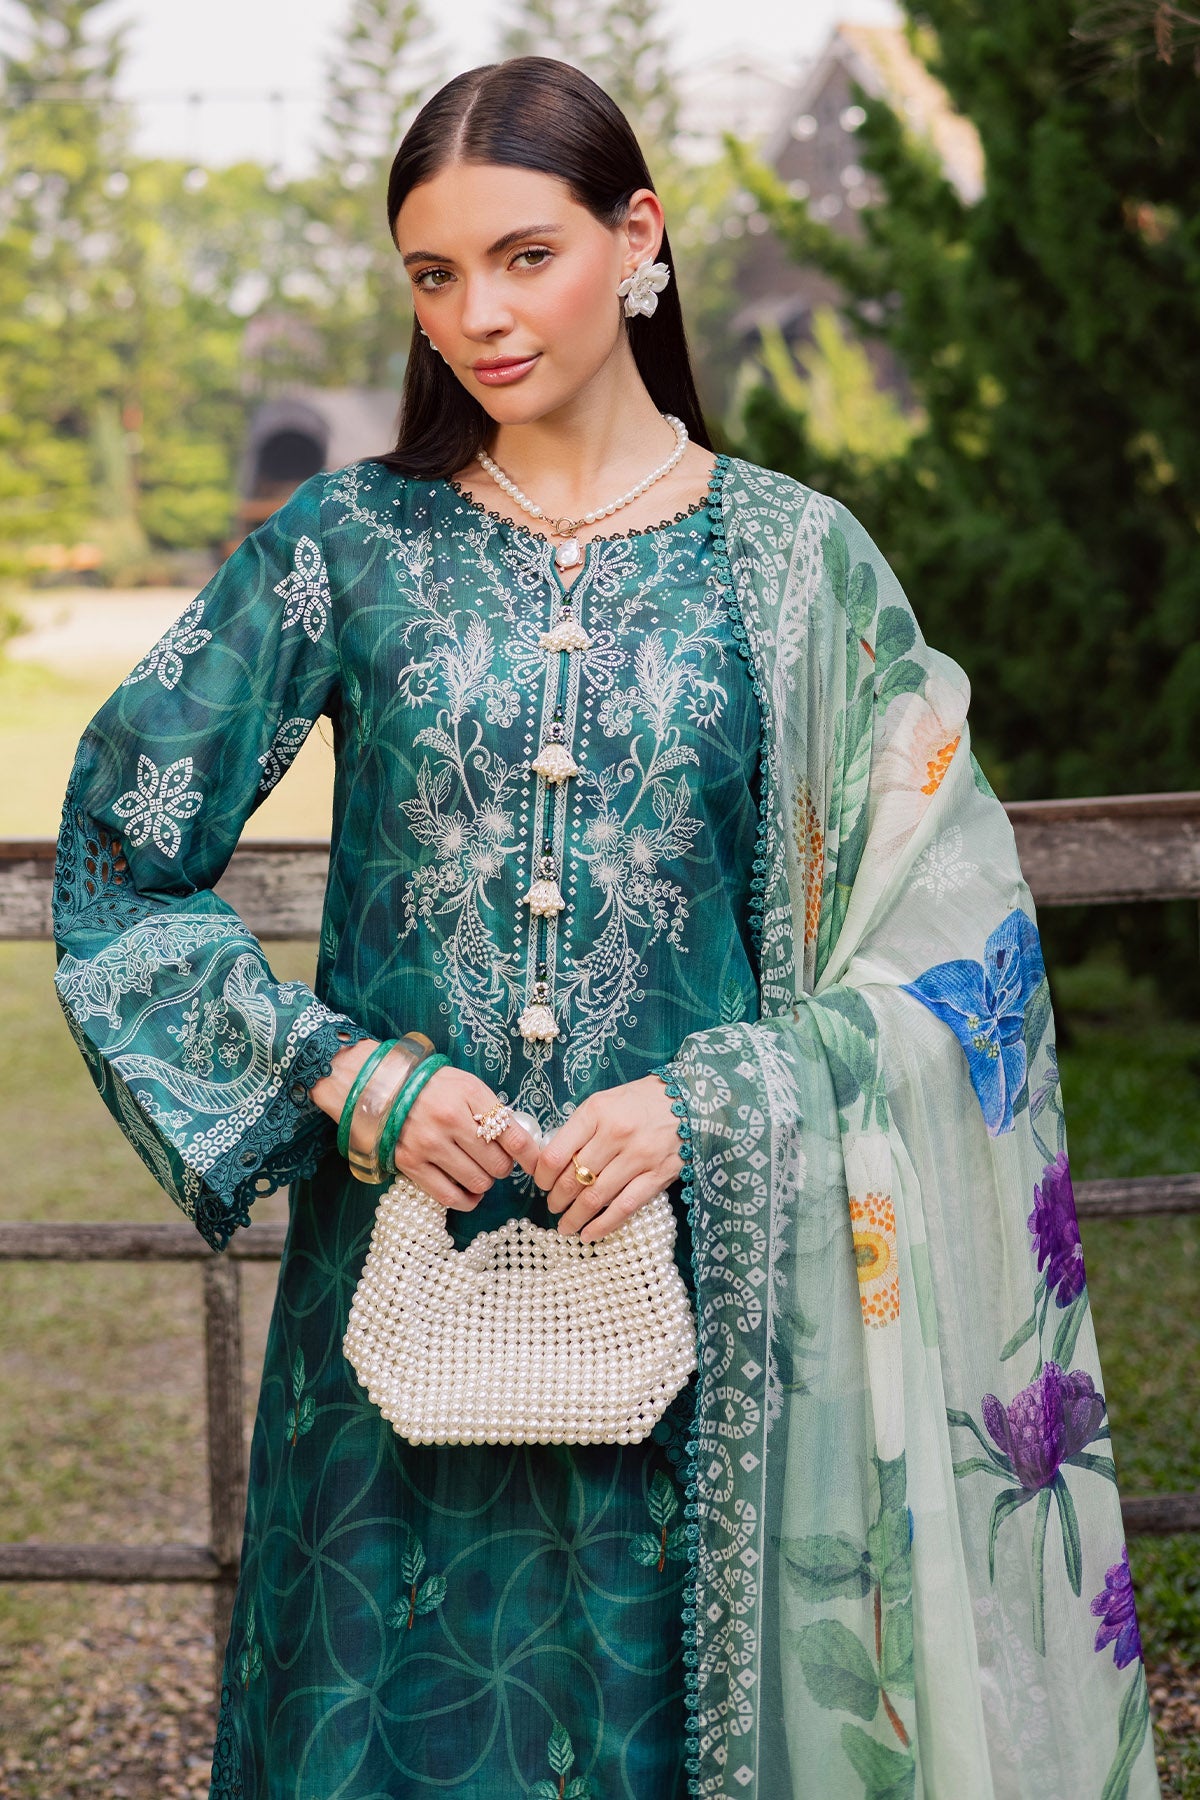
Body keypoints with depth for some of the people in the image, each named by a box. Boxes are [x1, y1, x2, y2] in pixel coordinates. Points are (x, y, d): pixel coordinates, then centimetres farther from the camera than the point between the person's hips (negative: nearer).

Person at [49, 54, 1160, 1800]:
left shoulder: (795, 561, 1)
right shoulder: (349, 543, 2)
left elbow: (951, 934, 1)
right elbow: (122, 852, 4)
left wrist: (711, 1103, -12)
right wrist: (339, 1072, -7)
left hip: (694, 1251, 0)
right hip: (402, 1249, 1)